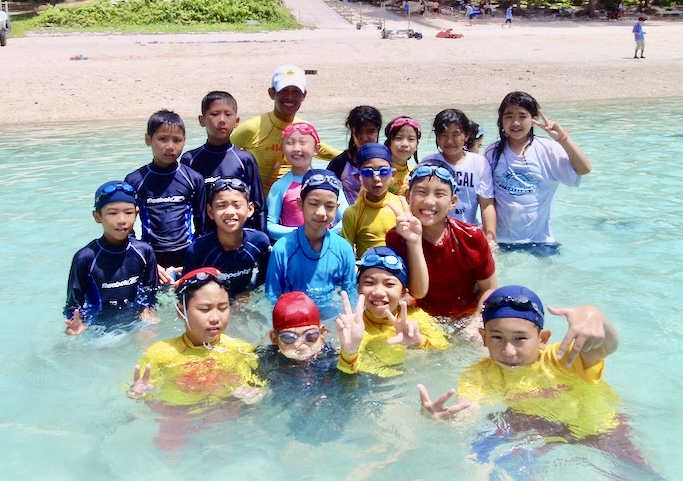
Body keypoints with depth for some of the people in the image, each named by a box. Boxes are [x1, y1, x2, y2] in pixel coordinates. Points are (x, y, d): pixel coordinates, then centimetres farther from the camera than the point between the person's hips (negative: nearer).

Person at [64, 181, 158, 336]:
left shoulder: (144, 251, -6)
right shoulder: (85, 258, -15)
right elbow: (73, 305, -9)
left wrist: (149, 317, -12)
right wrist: (76, 324, -28)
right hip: (99, 330, -1)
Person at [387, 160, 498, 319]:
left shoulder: (472, 237, -11)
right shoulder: (396, 237, -12)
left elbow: (489, 289, 0)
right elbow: (418, 292, -19)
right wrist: (414, 241, -29)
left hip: (466, 322, 1)